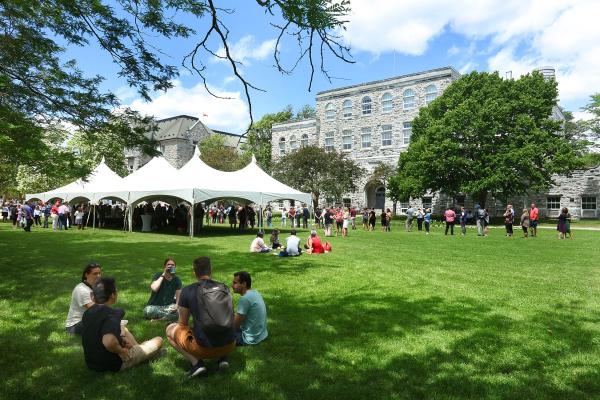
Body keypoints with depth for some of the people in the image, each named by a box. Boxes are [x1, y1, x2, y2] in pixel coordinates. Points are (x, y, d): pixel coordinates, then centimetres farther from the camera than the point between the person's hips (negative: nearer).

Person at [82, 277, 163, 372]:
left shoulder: (87, 313, -3)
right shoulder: (112, 315, -28)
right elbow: (108, 342, -46)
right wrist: (121, 350, -25)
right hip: (113, 364, -8)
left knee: (122, 325, 28)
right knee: (159, 340, 4)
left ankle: (138, 349, 29)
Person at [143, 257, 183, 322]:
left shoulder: (177, 280, 1)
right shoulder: (158, 275, -5)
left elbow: (179, 298, -1)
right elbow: (154, 288, -26)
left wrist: (176, 306, -23)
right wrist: (163, 275, -20)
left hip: (168, 306, 1)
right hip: (154, 306, -1)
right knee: (148, 310, -36)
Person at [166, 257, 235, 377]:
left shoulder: (187, 291, -4)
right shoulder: (225, 288, 6)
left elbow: (183, 323, 7)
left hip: (204, 348, -4)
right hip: (229, 346, 4)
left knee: (170, 329, 18)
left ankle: (196, 362, 3)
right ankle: (223, 358, 14)